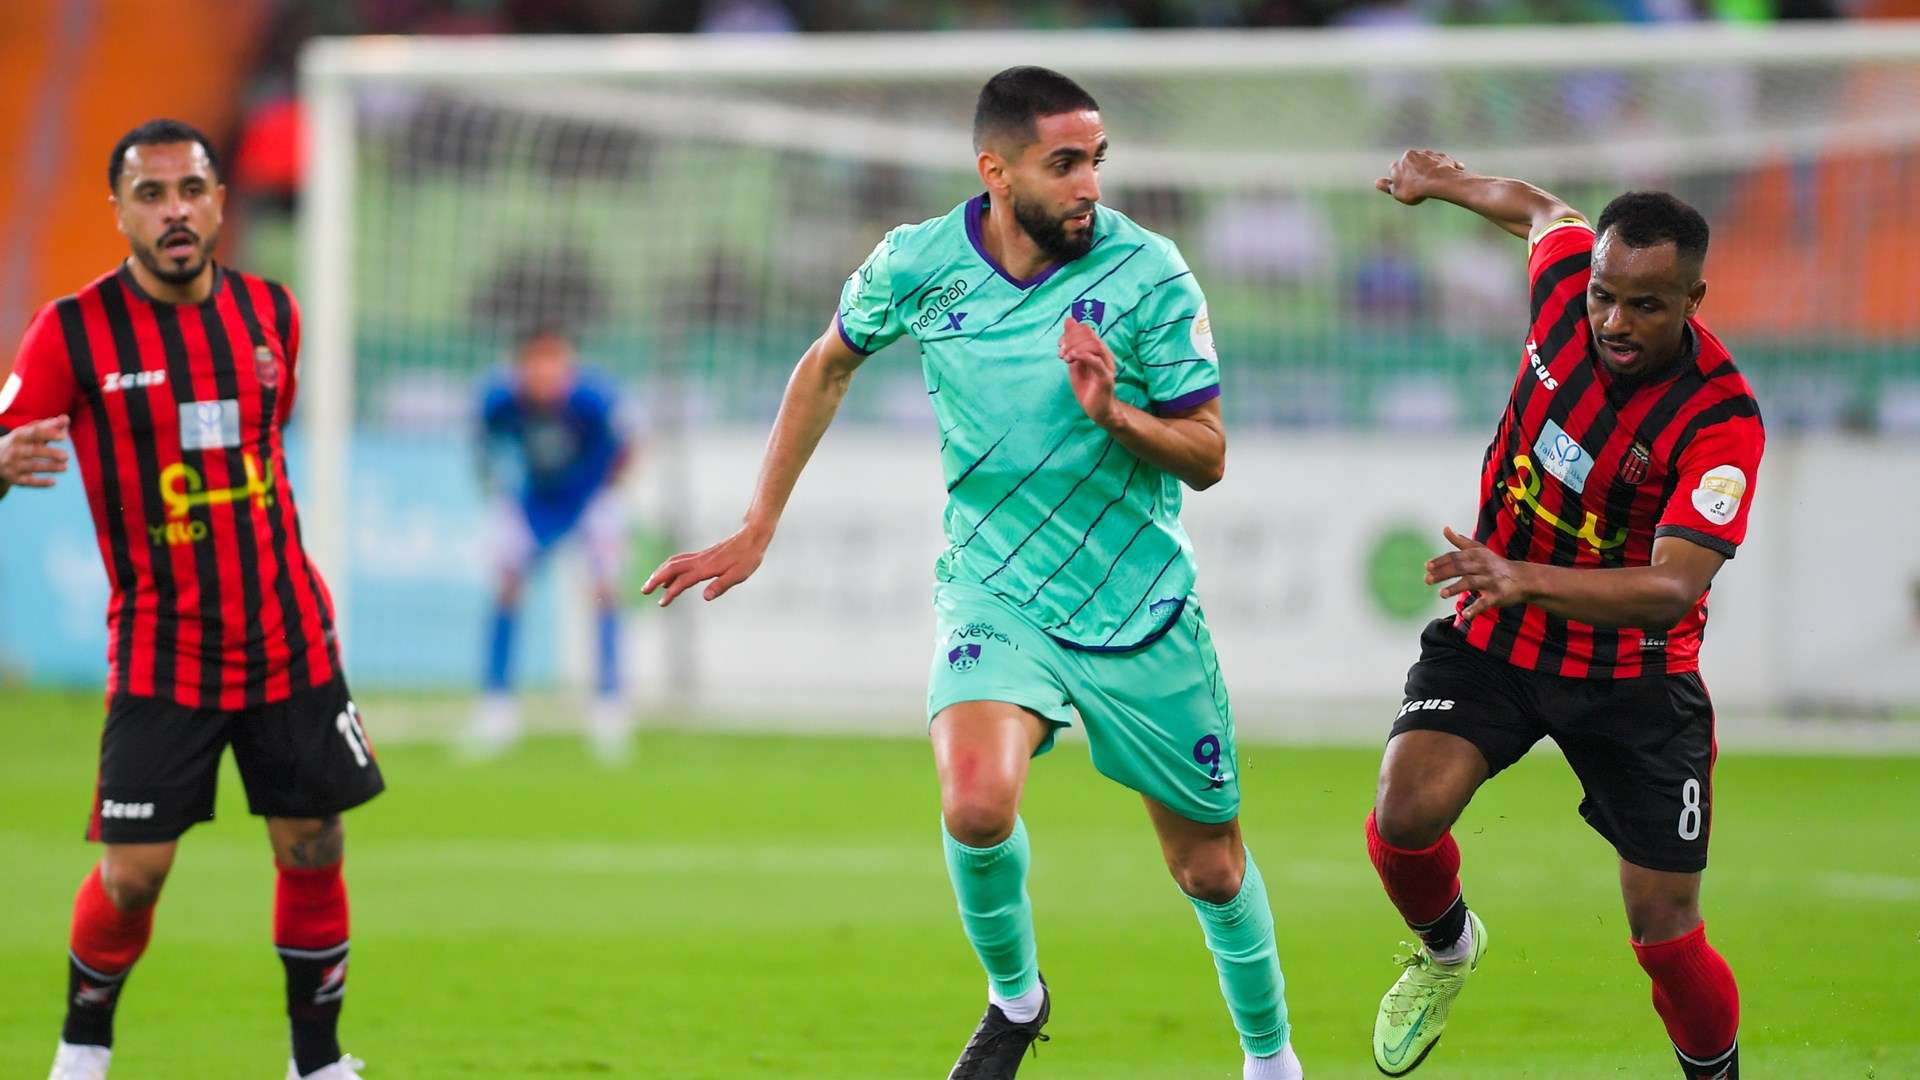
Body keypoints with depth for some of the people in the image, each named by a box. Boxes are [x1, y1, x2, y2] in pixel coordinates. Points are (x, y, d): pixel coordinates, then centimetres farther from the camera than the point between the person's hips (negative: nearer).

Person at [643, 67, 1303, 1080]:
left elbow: (1208, 457, -8)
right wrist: (757, 529, 14)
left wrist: (1112, 414, -28)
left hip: (1140, 607, 0)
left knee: (1210, 868, 9)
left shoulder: (1146, 272, -14)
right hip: (994, 589, 0)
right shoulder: (916, 265, -9)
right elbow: (828, 365, 13)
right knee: (977, 805, -28)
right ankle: (1014, 997, 1)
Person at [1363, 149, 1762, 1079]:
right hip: (1492, 637, 3)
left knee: (1666, 937, -4)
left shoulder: (1721, 421, -26)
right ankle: (1446, 947, 13)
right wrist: (1446, 184, 30)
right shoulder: (1567, 278, -13)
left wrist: (1525, 580, -51)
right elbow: (1547, 212, 13)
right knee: (1408, 811, -22)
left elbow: (1672, 587, -36)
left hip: (1633, 672, -3)